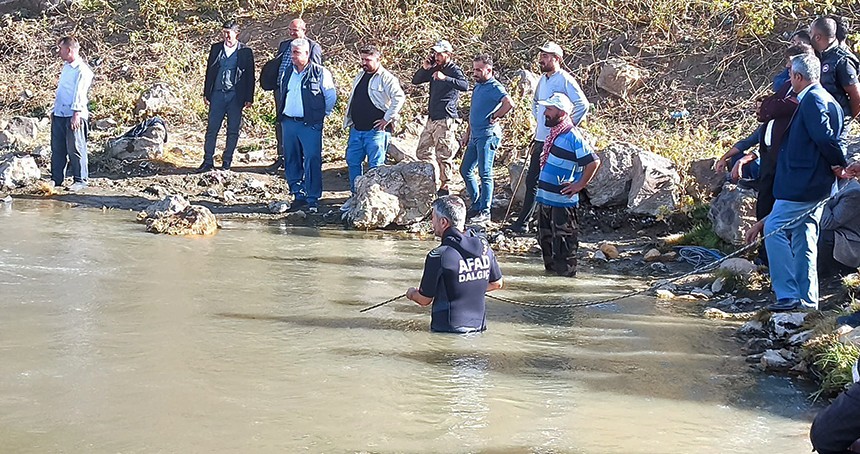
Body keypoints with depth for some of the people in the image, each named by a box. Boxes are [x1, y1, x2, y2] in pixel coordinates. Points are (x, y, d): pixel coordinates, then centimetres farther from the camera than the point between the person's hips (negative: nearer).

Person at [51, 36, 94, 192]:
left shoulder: (82, 70, -11)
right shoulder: (66, 67, 18)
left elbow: (79, 93, -18)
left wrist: (76, 113, -24)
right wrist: (55, 110, 22)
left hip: (74, 116, -9)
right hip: (59, 115, 9)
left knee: (75, 149, -4)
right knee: (57, 148, 10)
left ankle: (80, 180, 3)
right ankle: (56, 179, 17)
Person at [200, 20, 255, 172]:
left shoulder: (245, 51, 0)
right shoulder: (216, 48, 8)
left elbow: (250, 76, 2)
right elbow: (209, 71, 12)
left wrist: (249, 98, -2)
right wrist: (206, 93, 7)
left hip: (236, 96, -2)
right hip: (218, 94, 2)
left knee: (233, 130, 4)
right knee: (211, 128, 0)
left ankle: (227, 162, 14)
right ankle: (208, 161, 5)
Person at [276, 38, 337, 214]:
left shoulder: (320, 73, -6)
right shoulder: (287, 72, 12)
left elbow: (331, 97, 0)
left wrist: (322, 114, 4)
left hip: (310, 125, -6)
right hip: (288, 122, 6)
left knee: (312, 162, -6)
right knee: (291, 161, 8)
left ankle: (312, 200, 0)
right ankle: (298, 195, 18)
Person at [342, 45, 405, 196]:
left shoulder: (386, 78, -8)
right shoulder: (360, 76, 16)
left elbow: (400, 98, -17)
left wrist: (387, 119, -17)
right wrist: (348, 120, 18)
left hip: (376, 130, -8)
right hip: (356, 129, 8)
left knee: (375, 164, -5)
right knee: (352, 161, 11)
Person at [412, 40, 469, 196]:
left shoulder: (454, 70, -10)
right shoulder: (434, 69, 13)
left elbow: (465, 85, -28)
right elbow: (415, 81, 18)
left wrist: (445, 78, -39)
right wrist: (424, 68, 0)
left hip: (446, 120, -9)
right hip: (431, 119, 9)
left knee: (443, 155, -5)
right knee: (422, 152, 13)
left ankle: (444, 187, 4)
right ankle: (434, 181, 24)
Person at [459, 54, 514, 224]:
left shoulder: (494, 87, -13)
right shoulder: (478, 86, 15)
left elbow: (509, 103, -31)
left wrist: (494, 117, -19)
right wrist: (467, 133, 23)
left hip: (487, 135, -10)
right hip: (475, 135, 10)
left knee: (485, 174, -5)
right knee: (465, 170, 14)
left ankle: (484, 211, 1)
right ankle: (477, 204, 24)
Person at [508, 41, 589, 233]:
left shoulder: (565, 80, -13)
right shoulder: (543, 80, 13)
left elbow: (582, 104, -20)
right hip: (540, 138, 9)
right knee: (532, 180, 12)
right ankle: (522, 222, 18)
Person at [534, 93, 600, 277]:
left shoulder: (572, 136, -18)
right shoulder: (553, 133, 10)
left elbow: (594, 161, -23)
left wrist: (579, 185, -17)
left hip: (562, 200, -9)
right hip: (545, 198, 9)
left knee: (563, 239, -1)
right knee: (545, 237, 17)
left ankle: (566, 272, 9)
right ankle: (551, 267, 30)